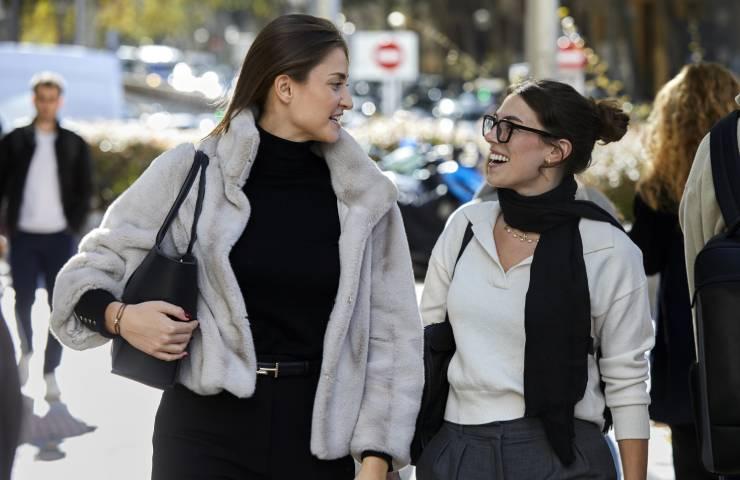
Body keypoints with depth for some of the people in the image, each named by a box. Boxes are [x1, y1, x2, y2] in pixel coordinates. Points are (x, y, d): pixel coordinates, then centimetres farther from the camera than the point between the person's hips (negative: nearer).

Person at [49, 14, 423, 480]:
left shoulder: (365, 195, 1)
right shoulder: (191, 173, -5)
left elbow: (390, 335, 2)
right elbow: (91, 268, 4)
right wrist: (119, 316, -17)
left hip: (319, 438, 2)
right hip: (207, 430, -2)